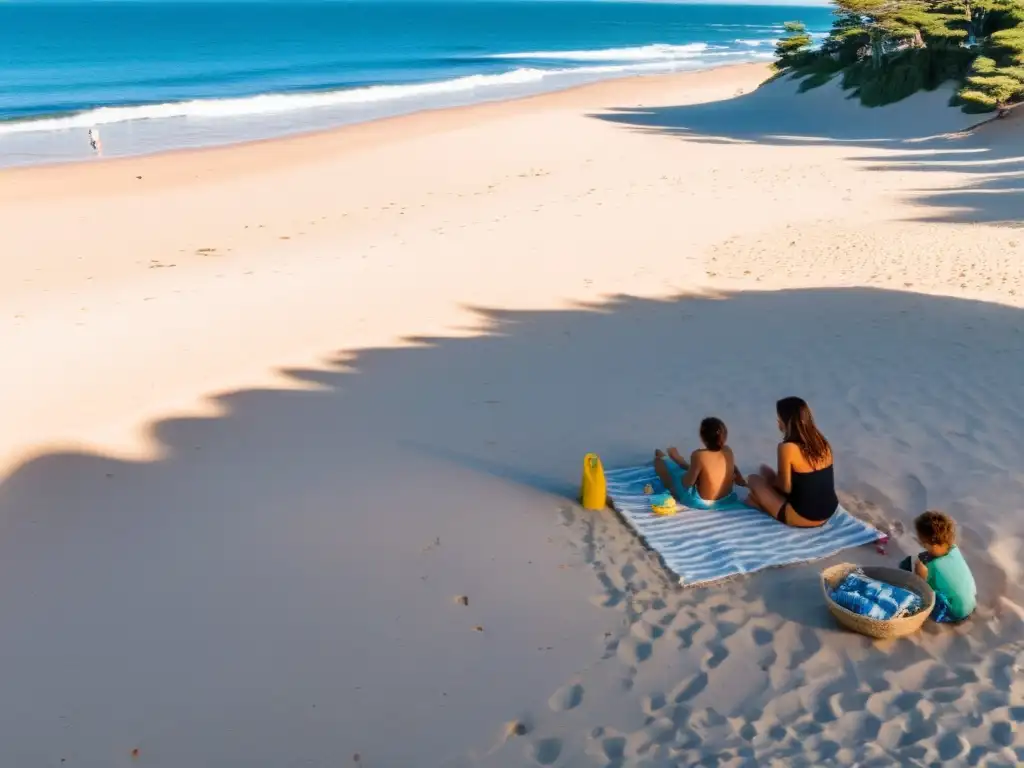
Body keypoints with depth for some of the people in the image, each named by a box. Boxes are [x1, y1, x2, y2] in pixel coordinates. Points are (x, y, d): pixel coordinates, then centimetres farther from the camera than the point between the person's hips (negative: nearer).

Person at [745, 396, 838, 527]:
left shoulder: (787, 448, -21)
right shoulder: (822, 443, 0)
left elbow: (786, 488, -12)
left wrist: (771, 478, 9)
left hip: (802, 518, -7)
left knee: (754, 480, 11)